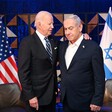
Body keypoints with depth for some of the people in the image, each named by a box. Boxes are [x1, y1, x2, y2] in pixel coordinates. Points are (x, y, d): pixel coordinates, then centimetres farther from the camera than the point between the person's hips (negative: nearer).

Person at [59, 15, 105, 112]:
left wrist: (97, 101, -14)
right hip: (66, 100, 5)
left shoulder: (93, 48, -13)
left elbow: (99, 78, -13)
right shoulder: (62, 46, 5)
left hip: (84, 102, -5)